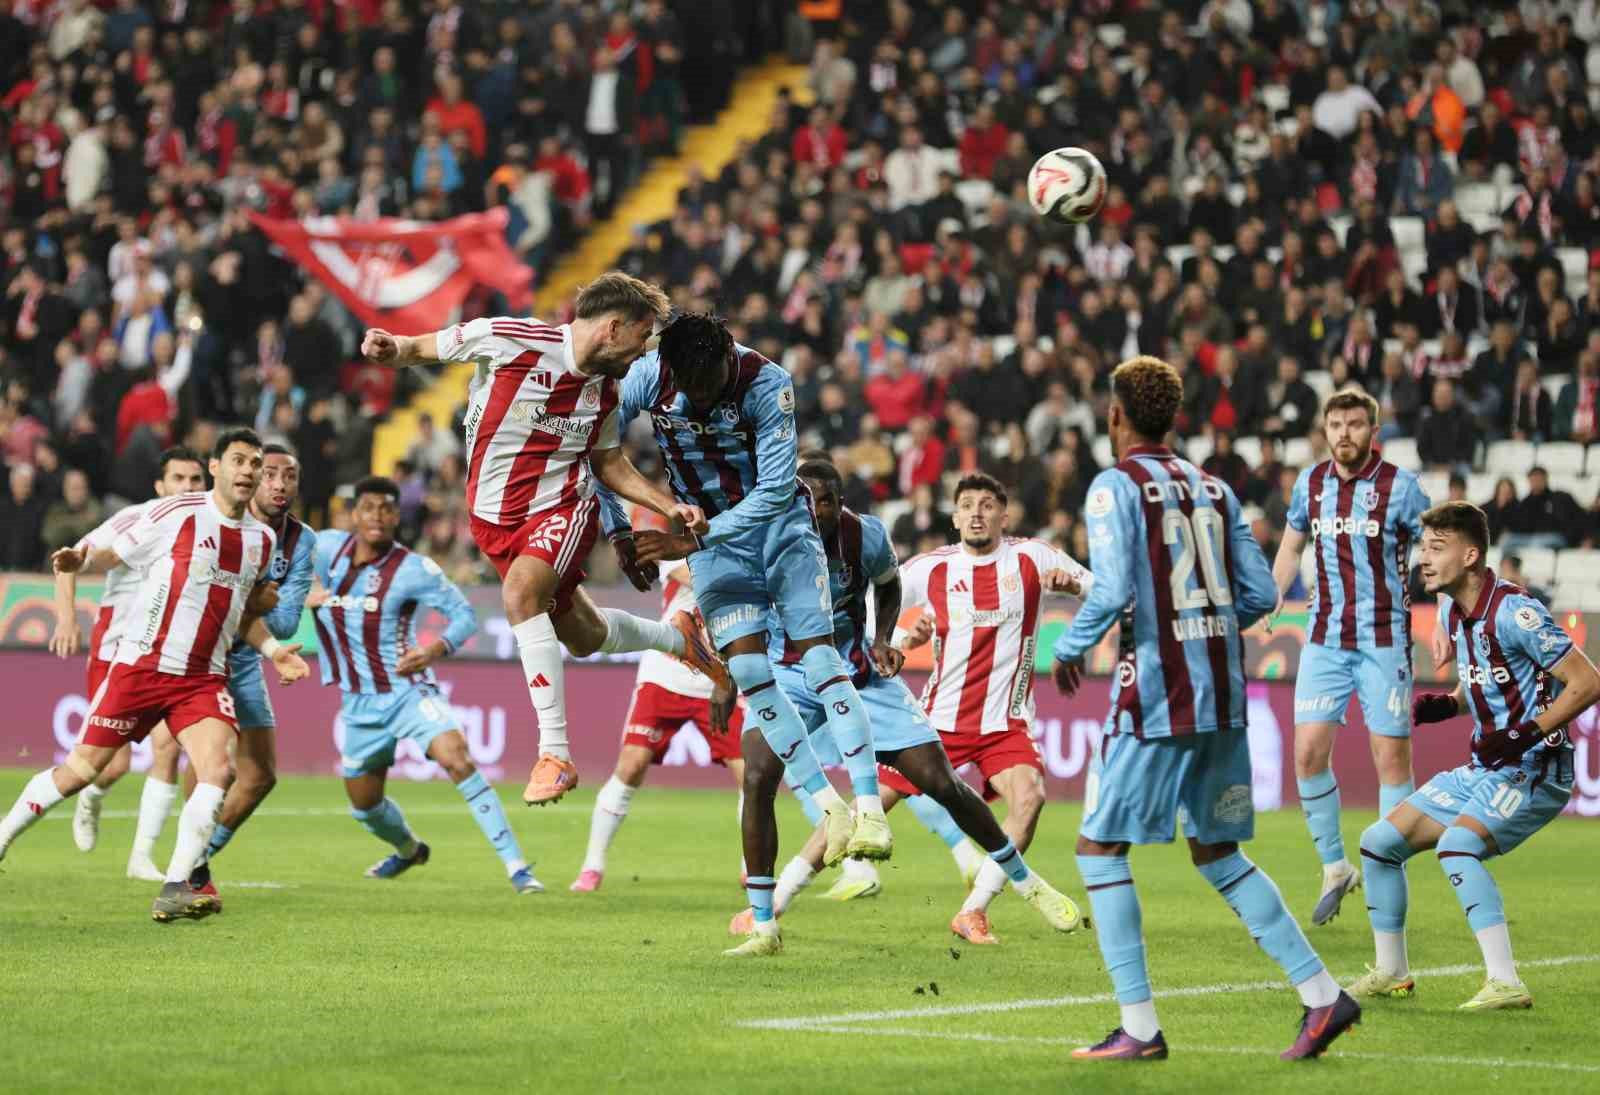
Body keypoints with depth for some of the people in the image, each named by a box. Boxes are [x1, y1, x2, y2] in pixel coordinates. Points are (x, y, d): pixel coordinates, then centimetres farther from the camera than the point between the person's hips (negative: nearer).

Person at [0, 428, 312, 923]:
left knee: (219, 768, -20)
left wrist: (272, 648, 9)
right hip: (140, 666, -4)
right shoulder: (176, 514, -7)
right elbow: (114, 555, 0)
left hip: (204, 678, 4)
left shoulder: (261, 539, 10)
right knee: (80, 770, 2)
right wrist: (79, 561, -21)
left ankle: (174, 890, -17)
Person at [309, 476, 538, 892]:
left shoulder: (413, 569, -13)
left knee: (457, 759, -29)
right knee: (364, 807, 15)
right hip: (359, 703, 5)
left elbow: (464, 615, -8)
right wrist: (303, 596, -2)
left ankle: (516, 866, -29)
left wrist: (437, 649, -27)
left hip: (406, 690, -5)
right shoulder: (328, 547, -2)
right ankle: (409, 850, 51)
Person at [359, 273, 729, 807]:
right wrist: (390, 348, -27)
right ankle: (676, 637, 47)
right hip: (494, 517, 1)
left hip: (563, 508, -1)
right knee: (584, 637, 12)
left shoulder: (604, 391, -3)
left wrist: (672, 507, 2)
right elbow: (421, 348, -4)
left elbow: (611, 464, 12)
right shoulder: (506, 339, -15)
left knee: (522, 591, -32)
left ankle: (556, 752, -30)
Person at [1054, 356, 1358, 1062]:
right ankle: (1322, 996, 8)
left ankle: (1140, 1028, -3)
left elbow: (1112, 592, -17)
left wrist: (1067, 651, -1)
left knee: (1100, 848, 3)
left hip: (1154, 698, -7)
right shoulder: (1212, 488, 12)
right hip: (1222, 694, 7)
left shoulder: (1115, 487, -7)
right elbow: (1259, 593, 10)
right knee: (1217, 853, 16)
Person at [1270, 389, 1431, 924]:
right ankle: (1334, 866, 11)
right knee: (1308, 750, -5)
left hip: (1383, 640, -4)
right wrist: (1271, 601, 10)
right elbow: (1291, 545, 21)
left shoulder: (1399, 485, -6)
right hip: (1325, 640, 4)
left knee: (1391, 756, -4)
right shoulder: (1309, 483, 6)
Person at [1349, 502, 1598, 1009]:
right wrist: (1443, 705, 2)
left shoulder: (1513, 613, -20)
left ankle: (1505, 983, -30)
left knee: (1456, 844, -31)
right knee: (1379, 841, 8)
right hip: (1483, 770, 9)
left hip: (1533, 770, -9)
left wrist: (1526, 734, -26)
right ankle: (1391, 971, 22)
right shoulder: (1452, 610, 7)